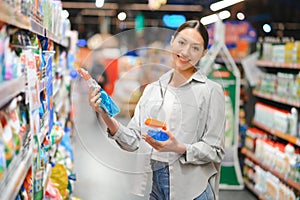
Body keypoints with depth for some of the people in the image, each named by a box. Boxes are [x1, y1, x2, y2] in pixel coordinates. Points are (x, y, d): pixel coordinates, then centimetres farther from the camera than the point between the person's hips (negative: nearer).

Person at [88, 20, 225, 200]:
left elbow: (215, 151, -7)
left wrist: (180, 148, -22)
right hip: (153, 184, 4)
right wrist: (107, 117, -9)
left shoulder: (211, 91, -5)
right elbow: (133, 141, 4)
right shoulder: (152, 89, 9)